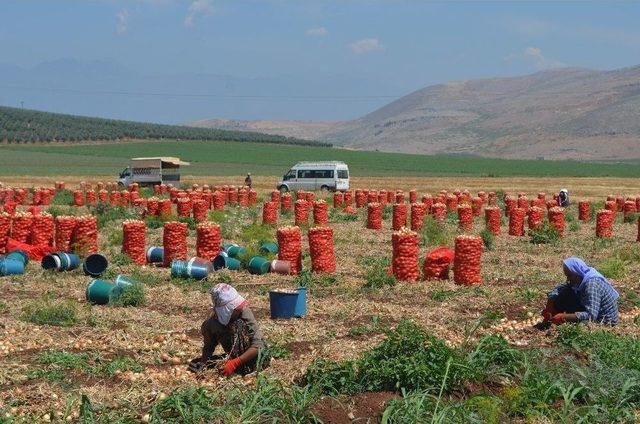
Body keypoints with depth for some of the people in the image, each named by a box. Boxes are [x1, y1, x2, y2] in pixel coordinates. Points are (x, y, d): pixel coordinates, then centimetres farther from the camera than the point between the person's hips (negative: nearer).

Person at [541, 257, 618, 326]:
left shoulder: (592, 284, -31)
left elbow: (591, 316, -38)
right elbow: (556, 291, 2)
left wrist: (564, 317, -37)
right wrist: (548, 310, -15)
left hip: (605, 321, -9)